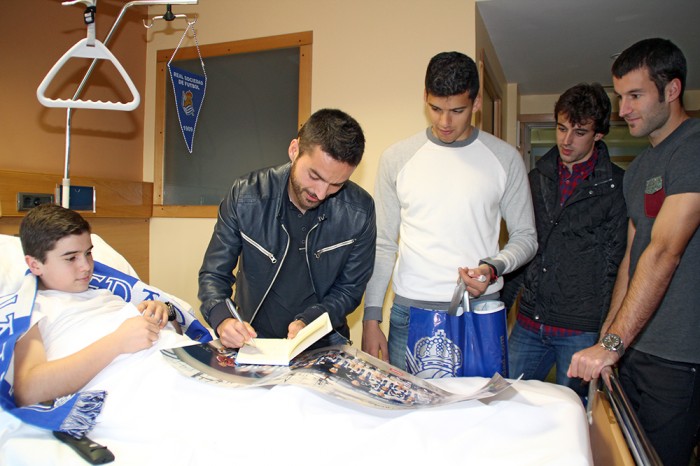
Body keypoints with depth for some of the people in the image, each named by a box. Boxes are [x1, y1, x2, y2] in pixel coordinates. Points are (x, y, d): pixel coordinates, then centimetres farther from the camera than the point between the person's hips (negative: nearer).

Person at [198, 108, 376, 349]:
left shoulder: (359, 211, -11)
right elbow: (213, 275, -3)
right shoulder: (245, 196, -11)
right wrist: (222, 319, -23)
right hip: (253, 341, 1)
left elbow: (350, 289, -2)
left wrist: (307, 321, -19)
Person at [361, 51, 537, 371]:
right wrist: (371, 320, 1)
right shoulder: (396, 158, 3)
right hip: (409, 313, 0)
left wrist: (493, 268, -13)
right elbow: (383, 245, 5)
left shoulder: (505, 158, 2)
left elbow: (525, 237, 8)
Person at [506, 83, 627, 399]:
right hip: (528, 323, 4)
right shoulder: (537, 177, 10)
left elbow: (616, 265, -5)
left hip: (581, 329, -4)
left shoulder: (617, 186, -4)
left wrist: (607, 332, -9)